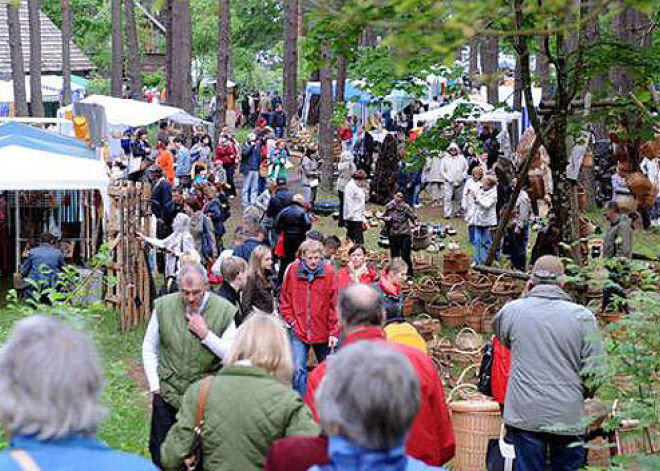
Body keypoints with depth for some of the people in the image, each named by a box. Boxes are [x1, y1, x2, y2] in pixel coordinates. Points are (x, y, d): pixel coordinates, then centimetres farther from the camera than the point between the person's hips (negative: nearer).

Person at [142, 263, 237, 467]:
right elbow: (149, 349, 9)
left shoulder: (224, 311, -8)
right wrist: (154, 387, 4)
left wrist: (206, 335, -18)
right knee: (160, 454, 7)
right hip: (168, 393, 2)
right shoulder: (164, 306, -2)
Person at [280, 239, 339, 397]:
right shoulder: (293, 270, -4)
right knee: (298, 369, -10)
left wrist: (334, 331, -7)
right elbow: (285, 298, 7)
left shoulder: (329, 272, -6)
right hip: (298, 330, 0)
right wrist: (290, 319, -4)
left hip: (323, 331, 0)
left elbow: (334, 304, -5)